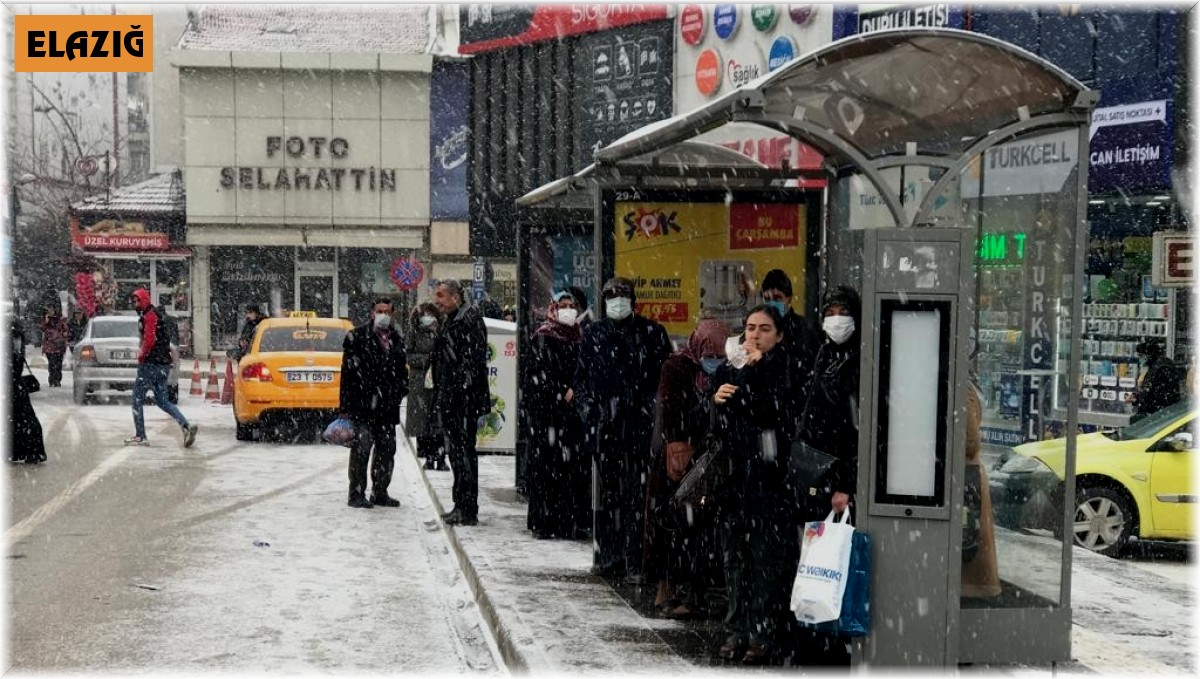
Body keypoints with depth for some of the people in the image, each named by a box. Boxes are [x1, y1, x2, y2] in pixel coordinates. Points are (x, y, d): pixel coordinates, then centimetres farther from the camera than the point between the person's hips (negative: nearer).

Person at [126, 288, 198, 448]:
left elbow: (150, 340, -23)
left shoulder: (149, 316, -12)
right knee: (162, 401, 11)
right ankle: (186, 426, -6)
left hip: (150, 363, -10)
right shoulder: (153, 315, 19)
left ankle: (140, 436, 4)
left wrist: (141, 356, -10)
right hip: (163, 365, 10)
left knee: (137, 399, 2)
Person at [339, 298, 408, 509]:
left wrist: (400, 392, 7)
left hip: (387, 406, 6)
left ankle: (380, 492, 22)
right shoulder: (357, 337, -4)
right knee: (361, 448, -6)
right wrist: (346, 405, -12)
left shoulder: (397, 340, 14)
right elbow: (348, 371, -7)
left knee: (387, 449, 11)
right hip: (363, 404, -6)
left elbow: (402, 370, 21)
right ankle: (356, 494, 1)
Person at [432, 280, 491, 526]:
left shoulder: (469, 319, -12)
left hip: (465, 400, -10)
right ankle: (461, 506, 21)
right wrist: (441, 399, 22)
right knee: (456, 451, 14)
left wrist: (462, 389, -23)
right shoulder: (451, 321, 20)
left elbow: (472, 358, -20)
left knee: (463, 451, -9)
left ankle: (468, 510, -6)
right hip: (451, 400, 10)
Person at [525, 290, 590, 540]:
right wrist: (564, 392, -16)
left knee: (575, 465, 1)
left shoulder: (579, 338, 16)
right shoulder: (543, 337, 1)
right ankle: (543, 521, -5)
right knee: (547, 464, -7)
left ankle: (573, 522, 5)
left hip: (574, 410, 5)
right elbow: (542, 370, -9)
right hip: (547, 409, -5)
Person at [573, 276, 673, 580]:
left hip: (640, 426, -2)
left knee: (639, 493, -5)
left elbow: (665, 376, 4)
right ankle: (607, 557, 14)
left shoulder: (652, 333, 4)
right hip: (605, 426, 2)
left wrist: (653, 409, -6)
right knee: (607, 492, 6)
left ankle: (636, 561, -1)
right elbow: (581, 376, 15)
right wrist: (585, 405, 1)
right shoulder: (593, 333, 11)